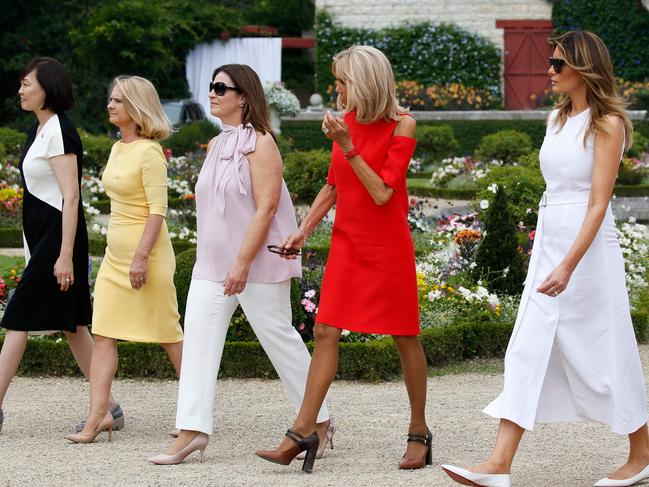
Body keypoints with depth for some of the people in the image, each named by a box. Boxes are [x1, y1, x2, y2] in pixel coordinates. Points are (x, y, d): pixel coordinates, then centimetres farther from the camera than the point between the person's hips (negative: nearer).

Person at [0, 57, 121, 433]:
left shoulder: (59, 132, -14)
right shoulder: (39, 130, 15)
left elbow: (71, 197, -18)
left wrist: (65, 256, -22)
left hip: (57, 236, -10)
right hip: (41, 236, 10)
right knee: (72, 325, 9)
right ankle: (108, 407, 13)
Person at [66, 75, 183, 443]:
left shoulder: (149, 153, -13)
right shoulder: (118, 149, 12)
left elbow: (158, 210, -18)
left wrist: (141, 257, -23)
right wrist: (123, 255, 20)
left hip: (145, 253, -9)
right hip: (115, 256, 9)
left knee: (167, 334, 2)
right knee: (104, 334, 1)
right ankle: (98, 416, -2)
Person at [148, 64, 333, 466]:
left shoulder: (259, 143, -12)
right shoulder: (216, 145, 13)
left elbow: (265, 208, -19)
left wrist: (243, 263, -23)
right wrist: (213, 259, 18)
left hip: (256, 262, -8)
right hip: (213, 262, 8)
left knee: (279, 338, 0)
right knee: (198, 337, -3)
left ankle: (319, 421, 15)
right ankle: (192, 430, -6)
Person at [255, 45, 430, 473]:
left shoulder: (401, 125, -10)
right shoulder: (345, 121, 7)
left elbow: (381, 193, -17)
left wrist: (348, 146, -21)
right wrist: (304, 229, 9)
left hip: (388, 245, -5)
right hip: (348, 241, 5)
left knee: (405, 337, 4)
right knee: (326, 331, -3)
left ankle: (419, 432, 15)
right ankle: (303, 432, -4)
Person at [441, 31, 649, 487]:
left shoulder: (607, 124, -12)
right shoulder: (558, 119, 11)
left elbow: (598, 204, -18)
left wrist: (568, 266, -26)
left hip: (588, 249, -8)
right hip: (548, 245, 8)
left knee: (603, 351, 3)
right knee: (527, 350, 0)